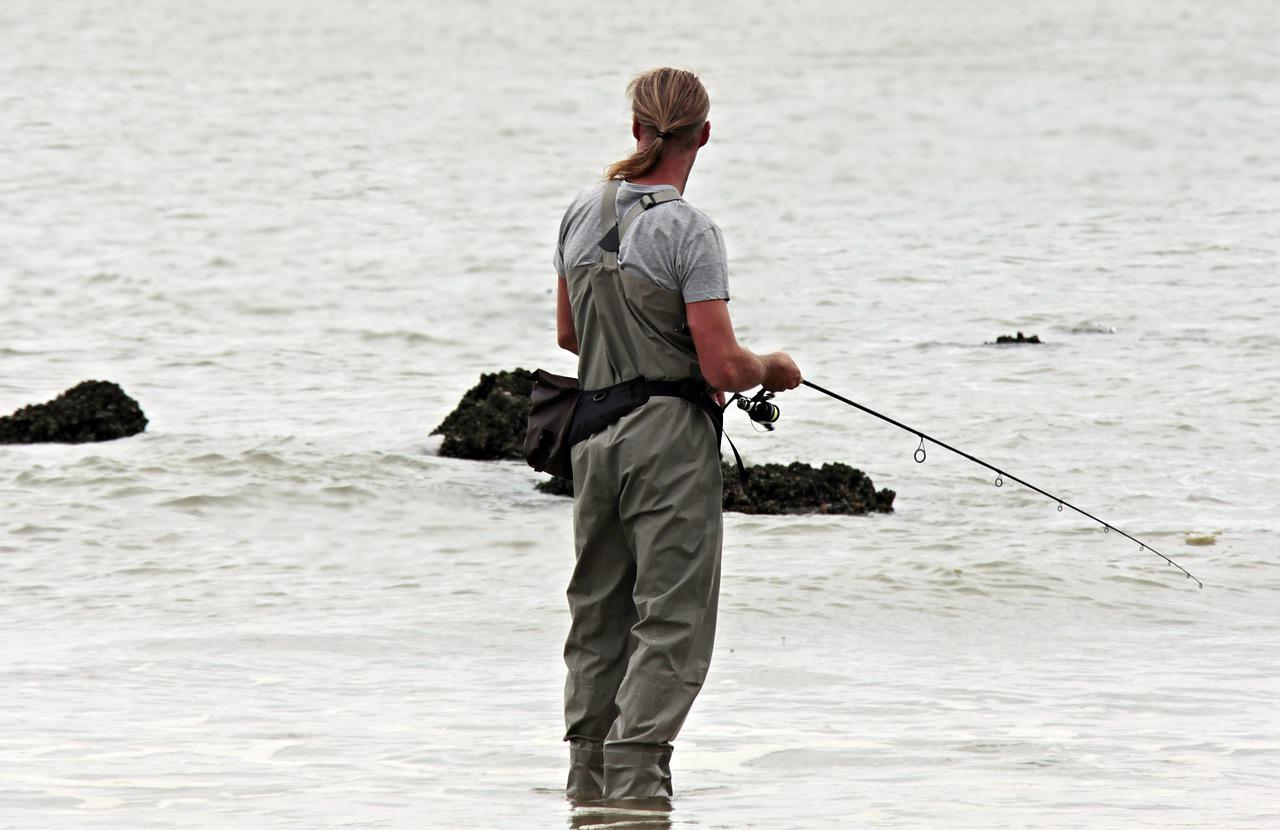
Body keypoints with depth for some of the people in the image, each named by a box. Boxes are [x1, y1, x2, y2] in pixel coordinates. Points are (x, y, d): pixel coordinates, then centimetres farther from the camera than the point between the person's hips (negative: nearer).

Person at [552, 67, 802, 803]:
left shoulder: (583, 213, 6)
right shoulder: (688, 231, -14)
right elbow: (723, 367, -16)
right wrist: (774, 368, 4)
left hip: (594, 431, 7)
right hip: (671, 437, -7)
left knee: (598, 612, 16)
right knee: (672, 619, -3)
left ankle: (588, 774, 20)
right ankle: (634, 781, -10)